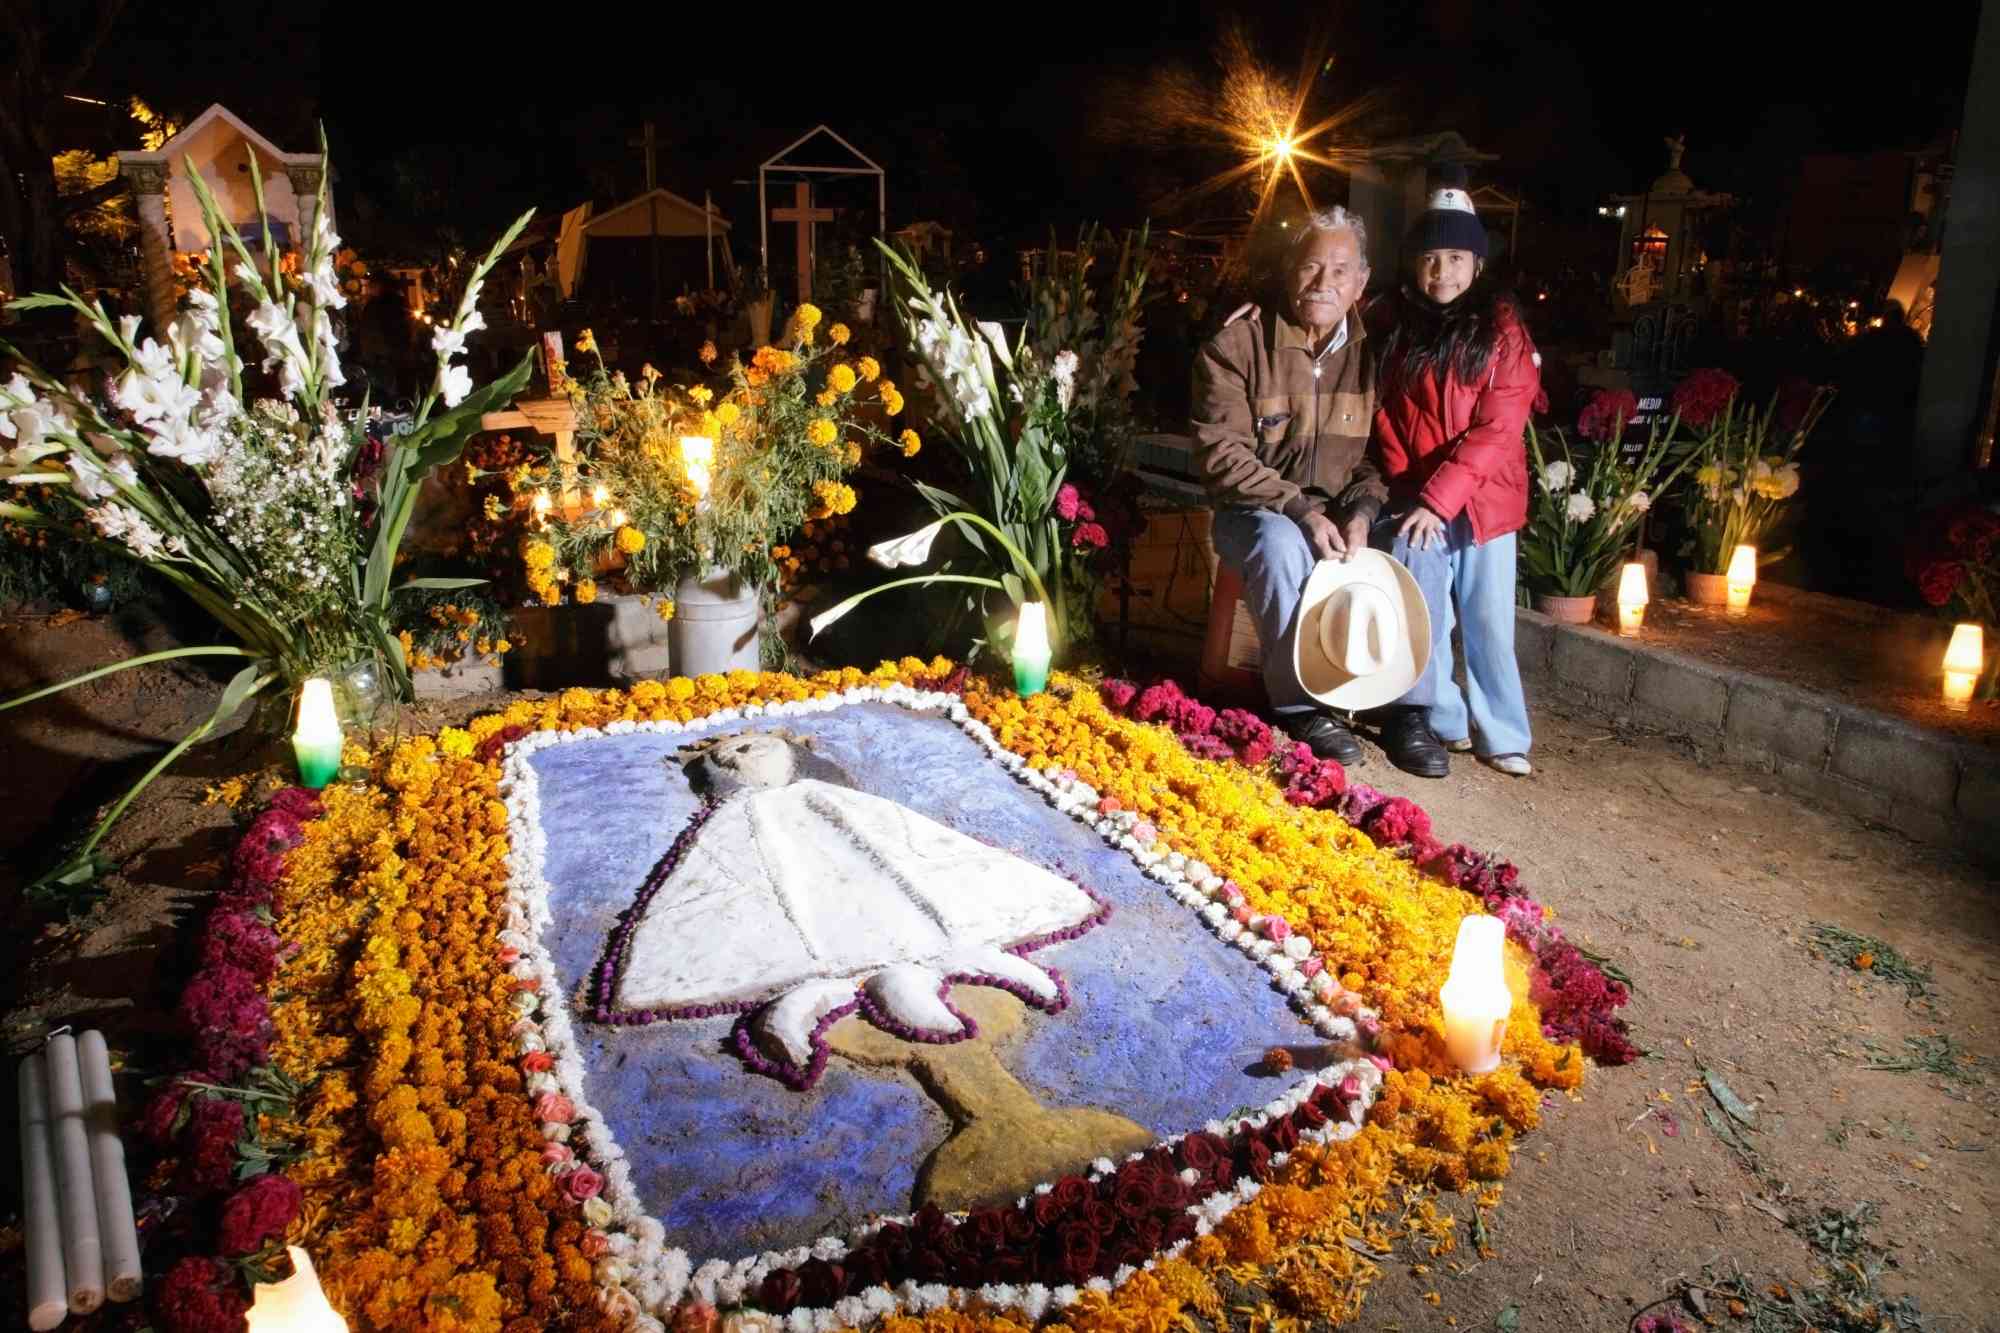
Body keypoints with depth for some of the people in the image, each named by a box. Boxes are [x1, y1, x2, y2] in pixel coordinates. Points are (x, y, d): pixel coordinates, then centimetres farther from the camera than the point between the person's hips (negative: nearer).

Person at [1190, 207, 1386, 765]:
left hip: (1341, 514, 4)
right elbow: (1221, 453, -14)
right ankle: (1301, 703, -21)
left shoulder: (1371, 351, 3)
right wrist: (1302, 512, -24)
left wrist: (1360, 513, -15)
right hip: (1255, 511, -4)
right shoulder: (1237, 343, -9)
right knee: (1282, 544, -36)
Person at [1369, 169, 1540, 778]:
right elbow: (1383, 415, 9)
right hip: (1414, 500, 2)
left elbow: (1497, 429, -11)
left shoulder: (1501, 329, -3)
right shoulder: (1394, 324, 5)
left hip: (1483, 498, -1)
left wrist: (1438, 497, -17)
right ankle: (1438, 721, 12)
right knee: (1422, 618, -3)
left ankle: (1502, 737, 14)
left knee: (1489, 623, 2)